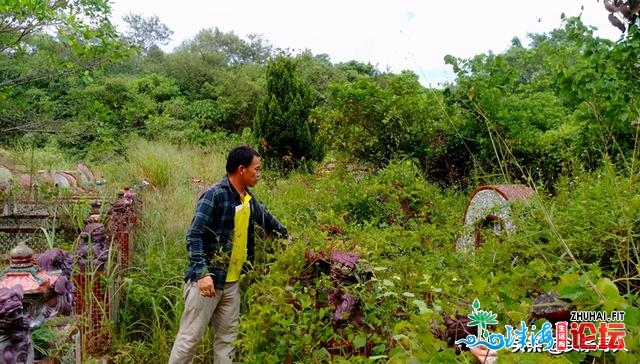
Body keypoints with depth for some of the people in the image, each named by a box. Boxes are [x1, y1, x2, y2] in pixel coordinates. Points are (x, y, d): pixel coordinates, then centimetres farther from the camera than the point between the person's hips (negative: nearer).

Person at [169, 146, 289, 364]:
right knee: (190, 336, 1)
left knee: (227, 337, 13)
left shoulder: (248, 198, 8)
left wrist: (285, 235, 37)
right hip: (207, 278, -8)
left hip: (232, 282, 8)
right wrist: (202, 273, -28)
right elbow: (194, 236, -20)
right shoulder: (215, 195, -16)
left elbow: (266, 218, 28)